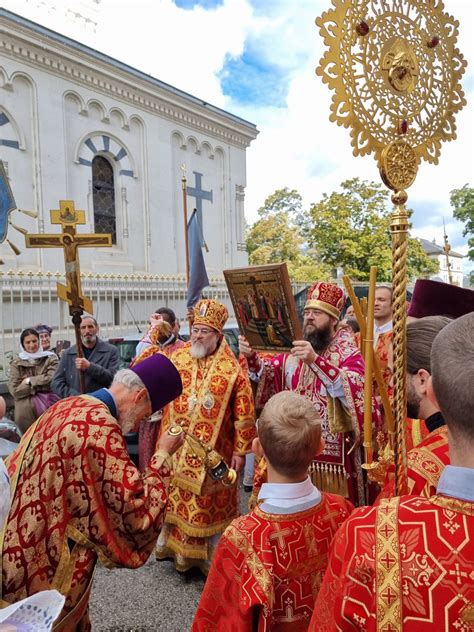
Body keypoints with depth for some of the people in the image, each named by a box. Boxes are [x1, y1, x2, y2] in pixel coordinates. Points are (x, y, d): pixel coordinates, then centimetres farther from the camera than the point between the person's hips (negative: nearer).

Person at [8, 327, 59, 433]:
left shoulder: (50, 358, 9)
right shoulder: (16, 364, 10)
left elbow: (52, 380, -4)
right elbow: (15, 391, 1)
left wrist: (29, 381, 0)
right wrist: (41, 383, -2)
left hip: (48, 403, -1)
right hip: (25, 409, 1)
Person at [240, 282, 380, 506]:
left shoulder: (349, 354, -8)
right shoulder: (295, 349, 7)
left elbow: (355, 388, -27)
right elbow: (267, 373, 5)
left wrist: (315, 360, -38)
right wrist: (251, 356, -16)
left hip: (333, 452, -4)